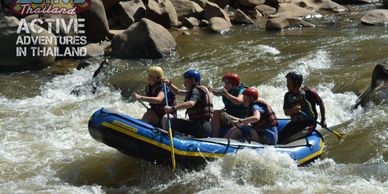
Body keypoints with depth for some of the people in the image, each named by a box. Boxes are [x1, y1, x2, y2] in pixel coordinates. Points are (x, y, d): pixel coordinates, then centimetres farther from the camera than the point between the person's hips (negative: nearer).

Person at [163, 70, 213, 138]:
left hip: (200, 126, -11)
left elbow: (191, 103, -30)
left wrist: (172, 108, -36)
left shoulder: (196, 90, -9)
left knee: (166, 119, -15)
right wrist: (169, 84, 15)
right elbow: (178, 92, 31)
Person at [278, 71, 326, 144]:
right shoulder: (288, 96, 5)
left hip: (309, 124, -6)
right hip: (294, 123, 6)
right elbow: (286, 112, -2)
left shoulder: (308, 93, -9)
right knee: (280, 137, -14)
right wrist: (292, 110, -25)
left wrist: (323, 120, 7)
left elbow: (321, 103, 3)